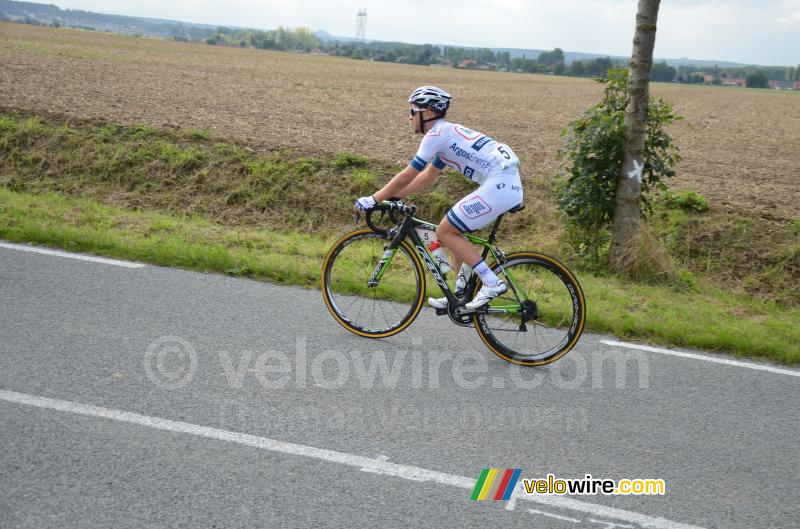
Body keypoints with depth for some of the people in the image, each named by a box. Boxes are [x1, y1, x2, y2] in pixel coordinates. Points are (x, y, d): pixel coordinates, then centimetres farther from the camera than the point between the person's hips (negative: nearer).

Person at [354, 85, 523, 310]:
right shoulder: (446, 133, 22)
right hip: (510, 184, 10)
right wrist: (392, 195, 25)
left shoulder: (438, 133, -7)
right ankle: (461, 295, 21)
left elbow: (406, 177, -6)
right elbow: (427, 177, 29)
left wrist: (373, 200, 2)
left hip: (499, 185, -10)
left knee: (445, 231, -3)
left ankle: (492, 283, -5)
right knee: (453, 230, 19)